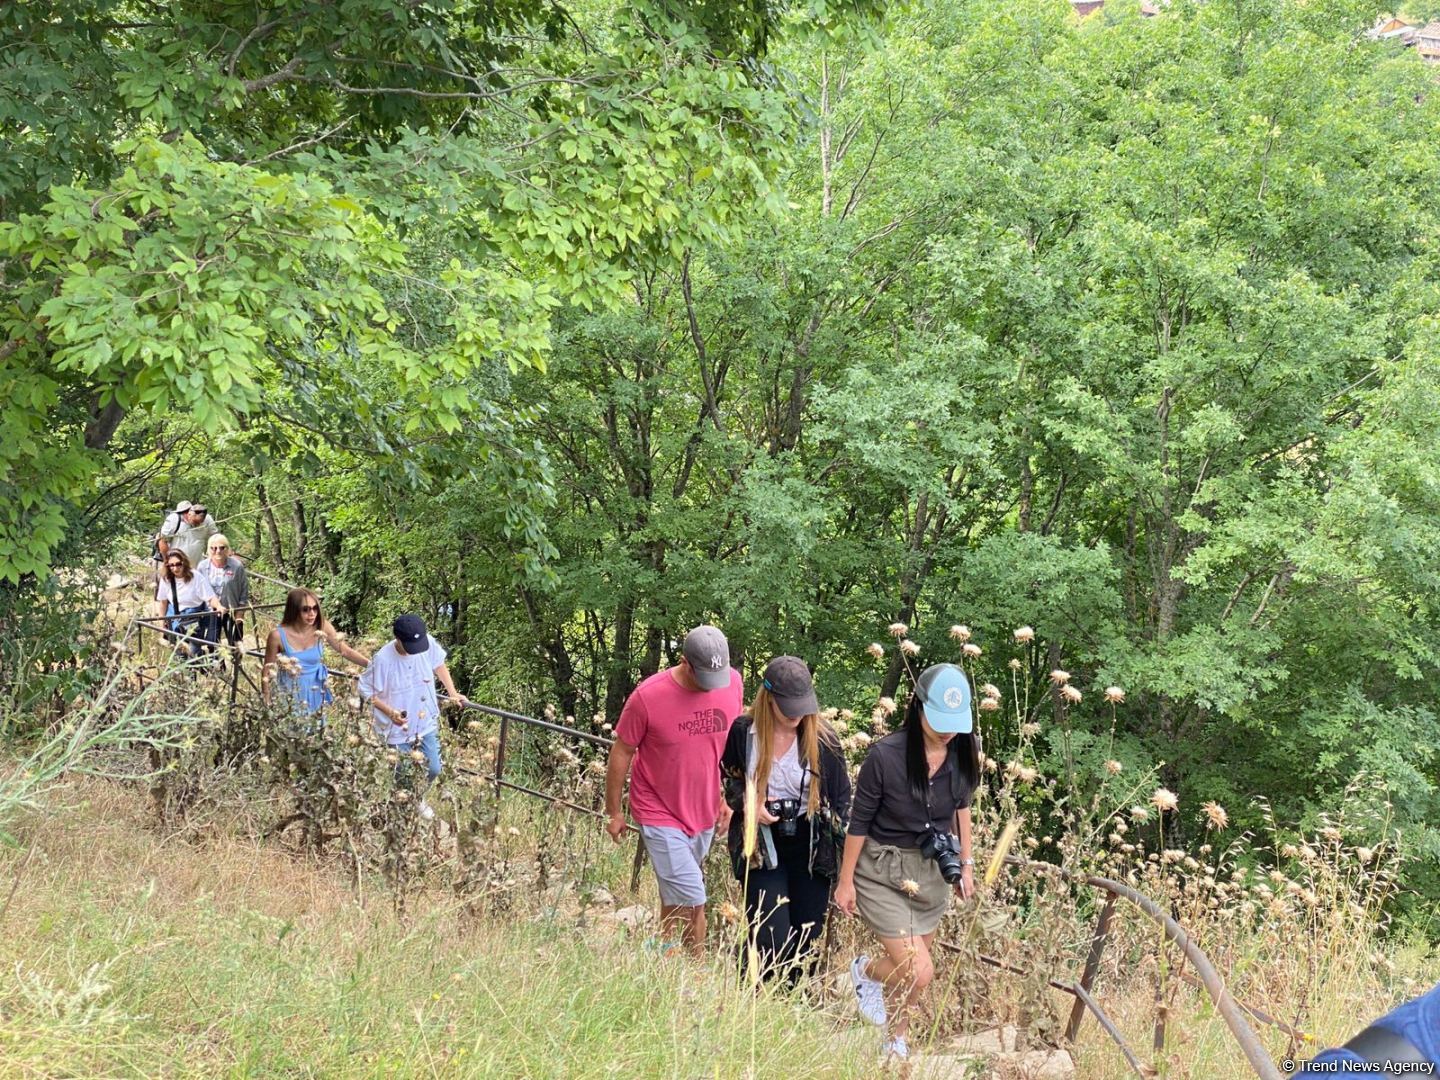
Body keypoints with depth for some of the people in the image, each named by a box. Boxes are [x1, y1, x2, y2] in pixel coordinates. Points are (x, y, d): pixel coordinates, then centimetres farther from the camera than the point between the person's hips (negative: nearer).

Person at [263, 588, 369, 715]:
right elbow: (267, 672, -8)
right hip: (290, 697, -2)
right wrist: (267, 705, -5)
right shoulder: (278, 635, -19)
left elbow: (346, 651, -5)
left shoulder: (322, 628, -13)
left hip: (316, 694, 2)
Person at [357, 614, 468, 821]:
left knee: (433, 769, 15)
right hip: (399, 728, -4)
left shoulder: (428, 643, -18)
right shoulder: (383, 660, -29)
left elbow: (439, 665, 5)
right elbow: (366, 690, -15)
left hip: (427, 722, 4)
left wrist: (453, 693, 2)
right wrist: (390, 712, -25)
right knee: (404, 774, 9)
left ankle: (419, 799, 46)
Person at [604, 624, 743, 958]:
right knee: (692, 902, -11)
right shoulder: (647, 697, -20)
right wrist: (614, 812, 0)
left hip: (704, 812, 5)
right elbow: (621, 753, -7)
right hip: (660, 814, -4)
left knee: (675, 898, 16)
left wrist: (726, 797, 12)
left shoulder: (733, 684, -8)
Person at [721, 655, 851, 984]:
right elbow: (727, 780, 12)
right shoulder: (744, 732, -5)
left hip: (811, 851, 1)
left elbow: (842, 802, 1)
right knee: (773, 945, -11)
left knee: (806, 945, 5)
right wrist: (748, 803, -9)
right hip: (762, 850, -1)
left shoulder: (823, 740, -5)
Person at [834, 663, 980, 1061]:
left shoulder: (963, 753, -10)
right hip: (883, 872, -5)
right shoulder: (886, 755, -25)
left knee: (908, 968, 14)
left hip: (932, 871, 5)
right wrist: (846, 880, -5)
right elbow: (859, 820, -13)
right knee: (918, 972, -11)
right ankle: (865, 970, 22)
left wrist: (966, 862, 13)